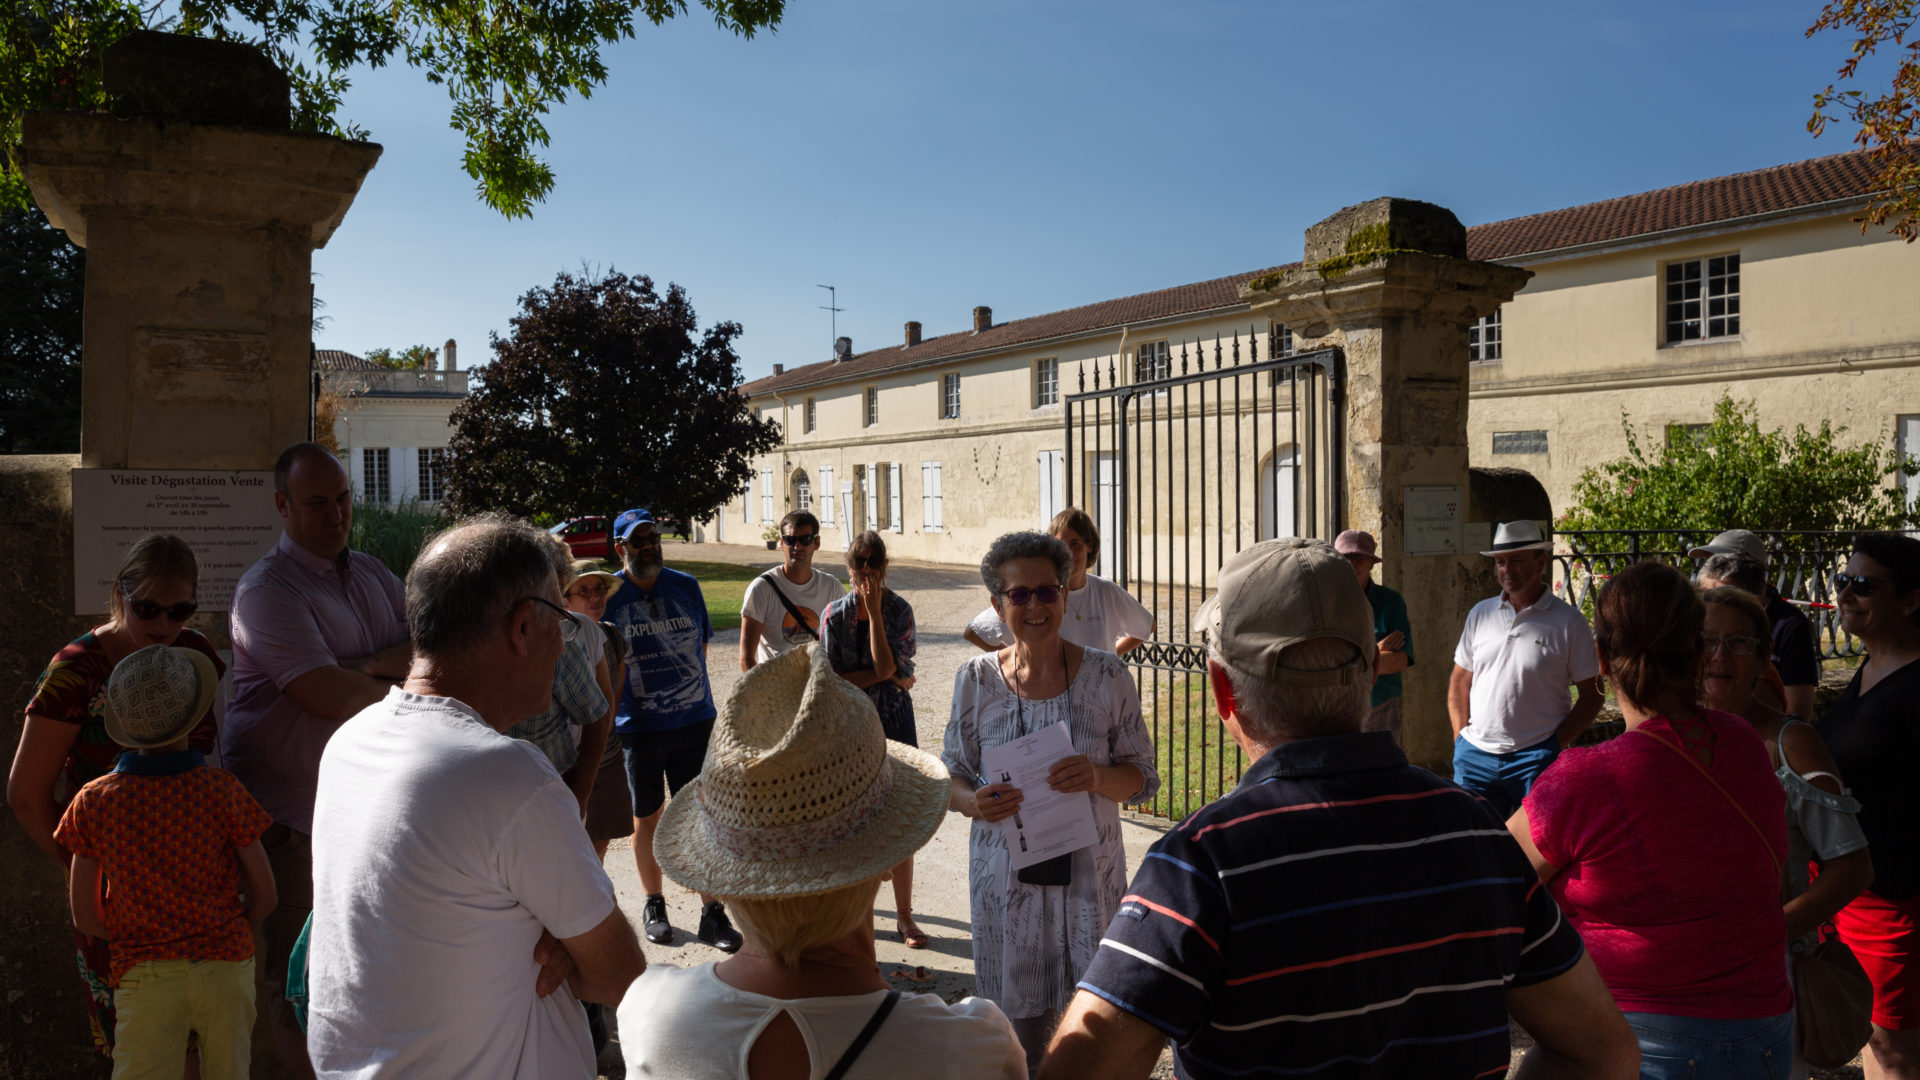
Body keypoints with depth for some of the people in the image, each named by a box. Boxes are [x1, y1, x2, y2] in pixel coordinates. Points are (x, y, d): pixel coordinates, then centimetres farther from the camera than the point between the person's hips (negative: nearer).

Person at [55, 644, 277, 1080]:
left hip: (143, 978, 0)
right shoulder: (221, 791, -11)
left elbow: (86, 917, 2)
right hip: (226, 965, 0)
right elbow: (264, 897, -4)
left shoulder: (92, 803, -6)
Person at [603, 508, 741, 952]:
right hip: (637, 728, -1)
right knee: (647, 819, 12)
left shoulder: (686, 586, 5)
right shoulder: (607, 595, -3)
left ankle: (712, 912, 10)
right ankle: (654, 906, 29)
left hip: (695, 721, 2)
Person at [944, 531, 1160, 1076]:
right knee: (1018, 1020, 11)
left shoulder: (1106, 675, -5)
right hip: (1005, 874, 1)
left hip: (1090, 872, -1)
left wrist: (1098, 777, -21)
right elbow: (952, 775, 6)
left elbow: (1143, 778, 0)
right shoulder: (975, 679, -2)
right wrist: (974, 802, -17)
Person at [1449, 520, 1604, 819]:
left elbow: (1592, 694, 1)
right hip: (1475, 755, 3)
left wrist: (1556, 744, -8)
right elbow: (1460, 681, 16)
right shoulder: (1480, 614, 9)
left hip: (1536, 758, -3)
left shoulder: (1569, 621, -1)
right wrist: (1460, 736, 5)